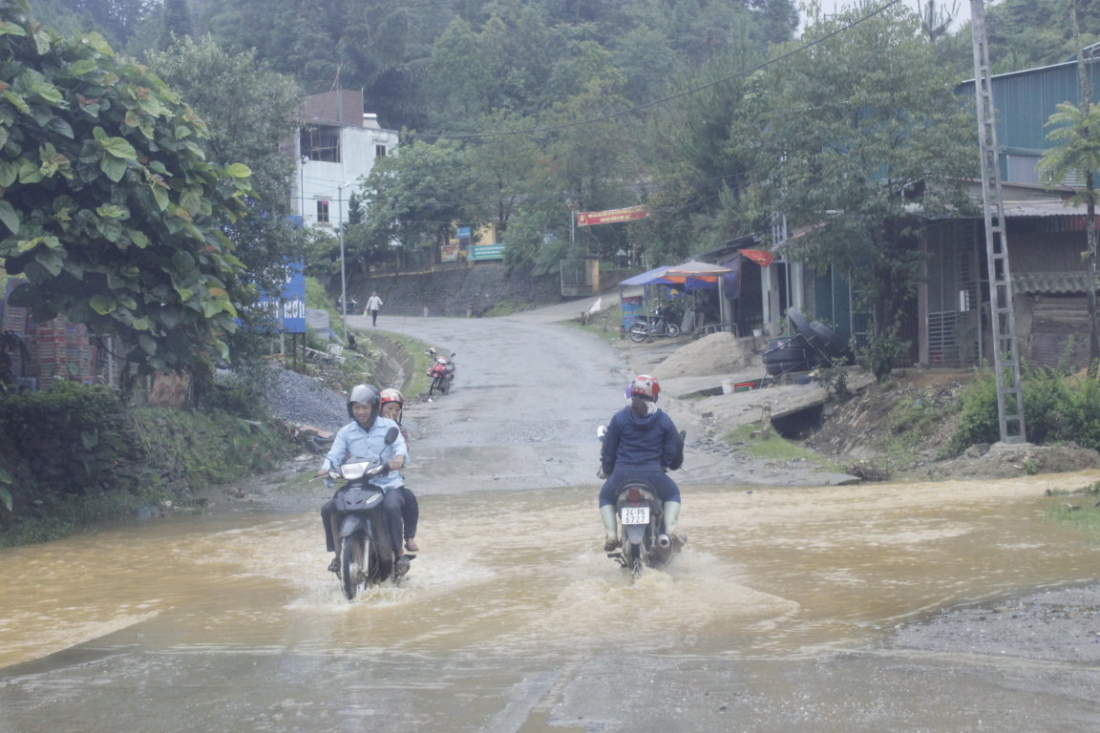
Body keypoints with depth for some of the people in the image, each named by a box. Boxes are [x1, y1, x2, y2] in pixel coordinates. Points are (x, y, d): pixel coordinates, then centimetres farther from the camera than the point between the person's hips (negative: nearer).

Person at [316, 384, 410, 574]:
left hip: (388, 484, -3)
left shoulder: (388, 426, 3)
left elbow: (400, 444, -13)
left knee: (391, 506, -36)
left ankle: (399, 551, -20)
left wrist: (399, 457, -37)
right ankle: (338, 552, 0)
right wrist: (326, 468, -24)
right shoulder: (345, 432, 9)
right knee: (328, 509, -16)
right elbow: (335, 454, -1)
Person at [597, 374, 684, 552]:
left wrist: (606, 470, 21)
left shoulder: (619, 418, 1)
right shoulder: (664, 421, 3)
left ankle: (611, 534, 9)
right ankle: (670, 529, 7)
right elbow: (671, 451, 8)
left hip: (622, 475, 0)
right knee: (673, 494, 30)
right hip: (653, 475, 0)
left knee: (606, 497, 30)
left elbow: (609, 449, 5)